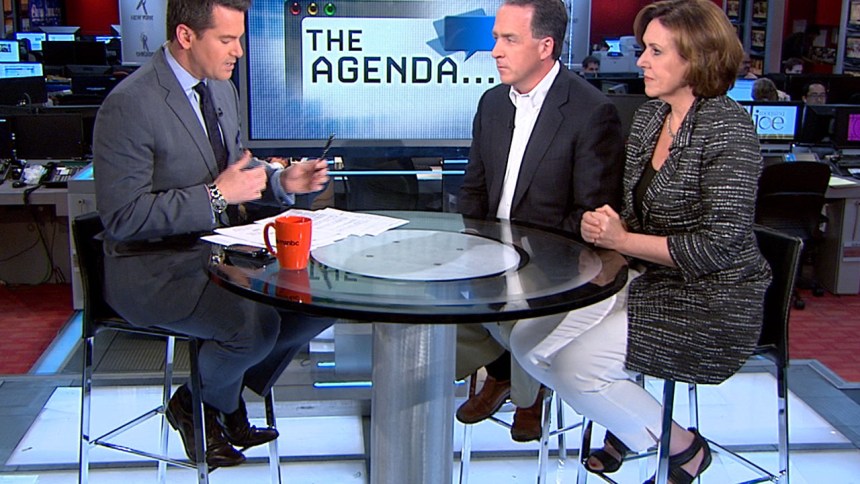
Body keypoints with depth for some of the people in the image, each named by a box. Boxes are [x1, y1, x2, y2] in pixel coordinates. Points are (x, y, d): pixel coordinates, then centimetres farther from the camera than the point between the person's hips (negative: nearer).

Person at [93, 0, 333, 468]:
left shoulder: (221, 89, 8)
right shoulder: (130, 105, -19)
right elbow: (123, 217, -21)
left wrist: (280, 180, 0)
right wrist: (217, 195, -24)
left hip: (218, 248, 8)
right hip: (153, 268, -8)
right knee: (255, 324, -29)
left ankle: (228, 394, 13)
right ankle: (198, 404, 6)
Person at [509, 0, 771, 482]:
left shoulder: (727, 126, -17)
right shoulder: (649, 117, 7)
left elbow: (721, 243, -22)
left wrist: (622, 240, -18)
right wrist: (605, 228, -8)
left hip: (711, 303, -8)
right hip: (646, 280, 8)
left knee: (576, 363, -20)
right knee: (529, 340, -2)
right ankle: (630, 423, 21)